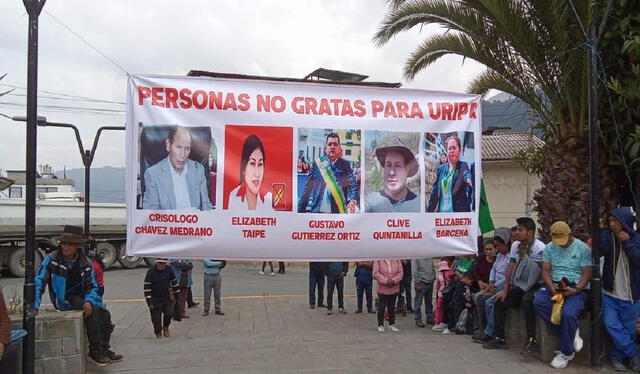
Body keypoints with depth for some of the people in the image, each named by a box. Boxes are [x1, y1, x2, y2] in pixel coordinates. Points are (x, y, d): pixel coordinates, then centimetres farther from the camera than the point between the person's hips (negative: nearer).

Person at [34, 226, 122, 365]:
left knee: (103, 311, -20)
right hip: (63, 300, -4)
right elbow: (39, 282, -11)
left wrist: (89, 301, -20)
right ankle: (95, 351, -19)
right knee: (93, 310, -28)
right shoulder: (51, 260, -10)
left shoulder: (86, 262, 0)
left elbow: (92, 286, 1)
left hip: (81, 297, 4)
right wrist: (34, 307, -22)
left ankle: (103, 349, -6)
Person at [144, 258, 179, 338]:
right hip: (155, 299, -3)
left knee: (169, 313, -8)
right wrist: (149, 302, -18)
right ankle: (158, 333, 23)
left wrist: (177, 295, 11)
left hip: (167, 297, 3)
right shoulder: (151, 272, -16)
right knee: (156, 318, 2)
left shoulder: (169, 270, -5)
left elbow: (174, 283, 9)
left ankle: (166, 327, 21)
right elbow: (147, 287, -15)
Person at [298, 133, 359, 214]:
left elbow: (353, 185, -4)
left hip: (339, 211, 0)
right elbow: (308, 188, 6)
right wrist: (301, 209, 2)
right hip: (318, 211, 0)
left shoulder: (345, 165, 3)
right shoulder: (317, 163, 5)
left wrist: (353, 200, -25)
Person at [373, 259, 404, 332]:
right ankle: (380, 325, 15)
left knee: (392, 307, 14)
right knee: (382, 307, 2)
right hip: (382, 289, -3)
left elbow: (400, 272, -1)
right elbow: (375, 273, -12)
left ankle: (392, 324, 26)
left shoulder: (397, 260, 2)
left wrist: (394, 280, -16)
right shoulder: (378, 260, -7)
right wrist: (386, 281, -20)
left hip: (394, 288, 3)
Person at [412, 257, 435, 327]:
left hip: (430, 282, 6)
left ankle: (429, 318, 24)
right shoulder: (416, 257, -9)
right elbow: (414, 271, -12)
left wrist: (434, 277, 9)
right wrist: (417, 283, -15)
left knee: (429, 302, 14)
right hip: (421, 282, -6)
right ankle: (418, 320, 6)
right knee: (418, 302, -1)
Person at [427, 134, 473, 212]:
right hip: (442, 210, 5)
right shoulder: (441, 168, 13)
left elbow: (467, 174, -24)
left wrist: (468, 180, -47)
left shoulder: (463, 166, 1)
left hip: (459, 210, -4)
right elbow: (435, 192, 15)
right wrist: (429, 210, 12)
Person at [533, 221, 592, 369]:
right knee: (538, 301, -29)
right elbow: (545, 271, 6)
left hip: (576, 289, -4)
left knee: (568, 313, -33)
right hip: (554, 286, 4)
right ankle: (572, 332, -14)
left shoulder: (583, 248, -2)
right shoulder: (549, 247, 8)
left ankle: (566, 352, -9)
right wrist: (552, 287, -13)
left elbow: (587, 275, -4)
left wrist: (575, 290, -20)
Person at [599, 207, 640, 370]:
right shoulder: (608, 236, -1)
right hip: (610, 293, 0)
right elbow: (601, 251, -19)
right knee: (612, 325, -7)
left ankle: (617, 355, 24)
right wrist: (601, 230, -24)